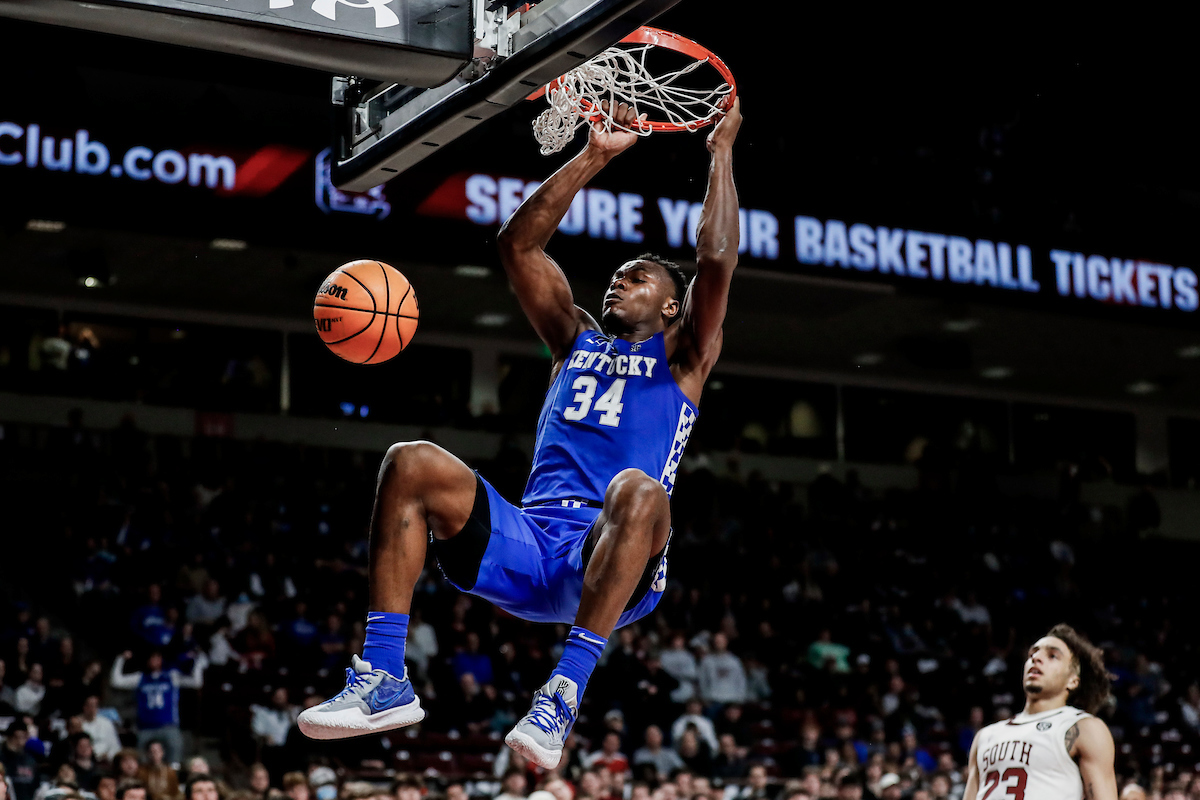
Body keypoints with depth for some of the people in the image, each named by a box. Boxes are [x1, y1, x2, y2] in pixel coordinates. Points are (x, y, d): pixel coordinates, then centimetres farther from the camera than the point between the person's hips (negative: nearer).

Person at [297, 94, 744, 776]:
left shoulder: (681, 356, 17)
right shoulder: (577, 338, 28)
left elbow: (717, 262, 0)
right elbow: (518, 244, 19)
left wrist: (722, 151, 6)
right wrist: (595, 157, 17)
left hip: (613, 563, -4)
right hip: (528, 547, 4)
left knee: (637, 488, -38)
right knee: (411, 464, -18)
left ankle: (564, 695, -42)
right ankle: (384, 680, -23)